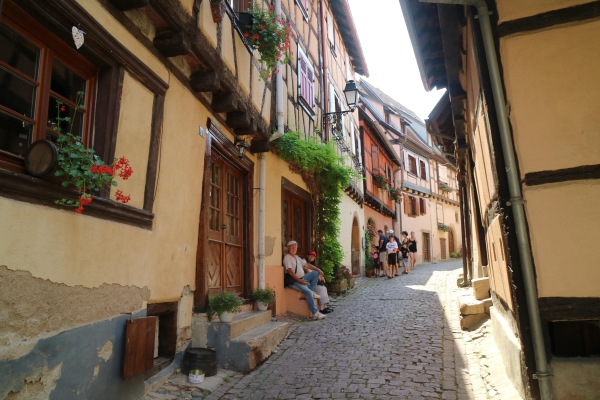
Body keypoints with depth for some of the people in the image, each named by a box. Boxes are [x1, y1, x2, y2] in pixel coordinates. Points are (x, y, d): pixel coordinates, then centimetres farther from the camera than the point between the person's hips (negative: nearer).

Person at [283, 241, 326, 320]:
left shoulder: (297, 257, 18)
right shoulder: (287, 258, -10)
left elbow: (306, 265, 18)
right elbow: (290, 271, -20)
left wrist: (318, 269, 6)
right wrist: (299, 281, -27)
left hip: (302, 278, 9)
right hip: (294, 281, -9)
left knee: (316, 273, 2)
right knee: (307, 291, -27)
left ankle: (312, 291, -6)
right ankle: (315, 313, -25)